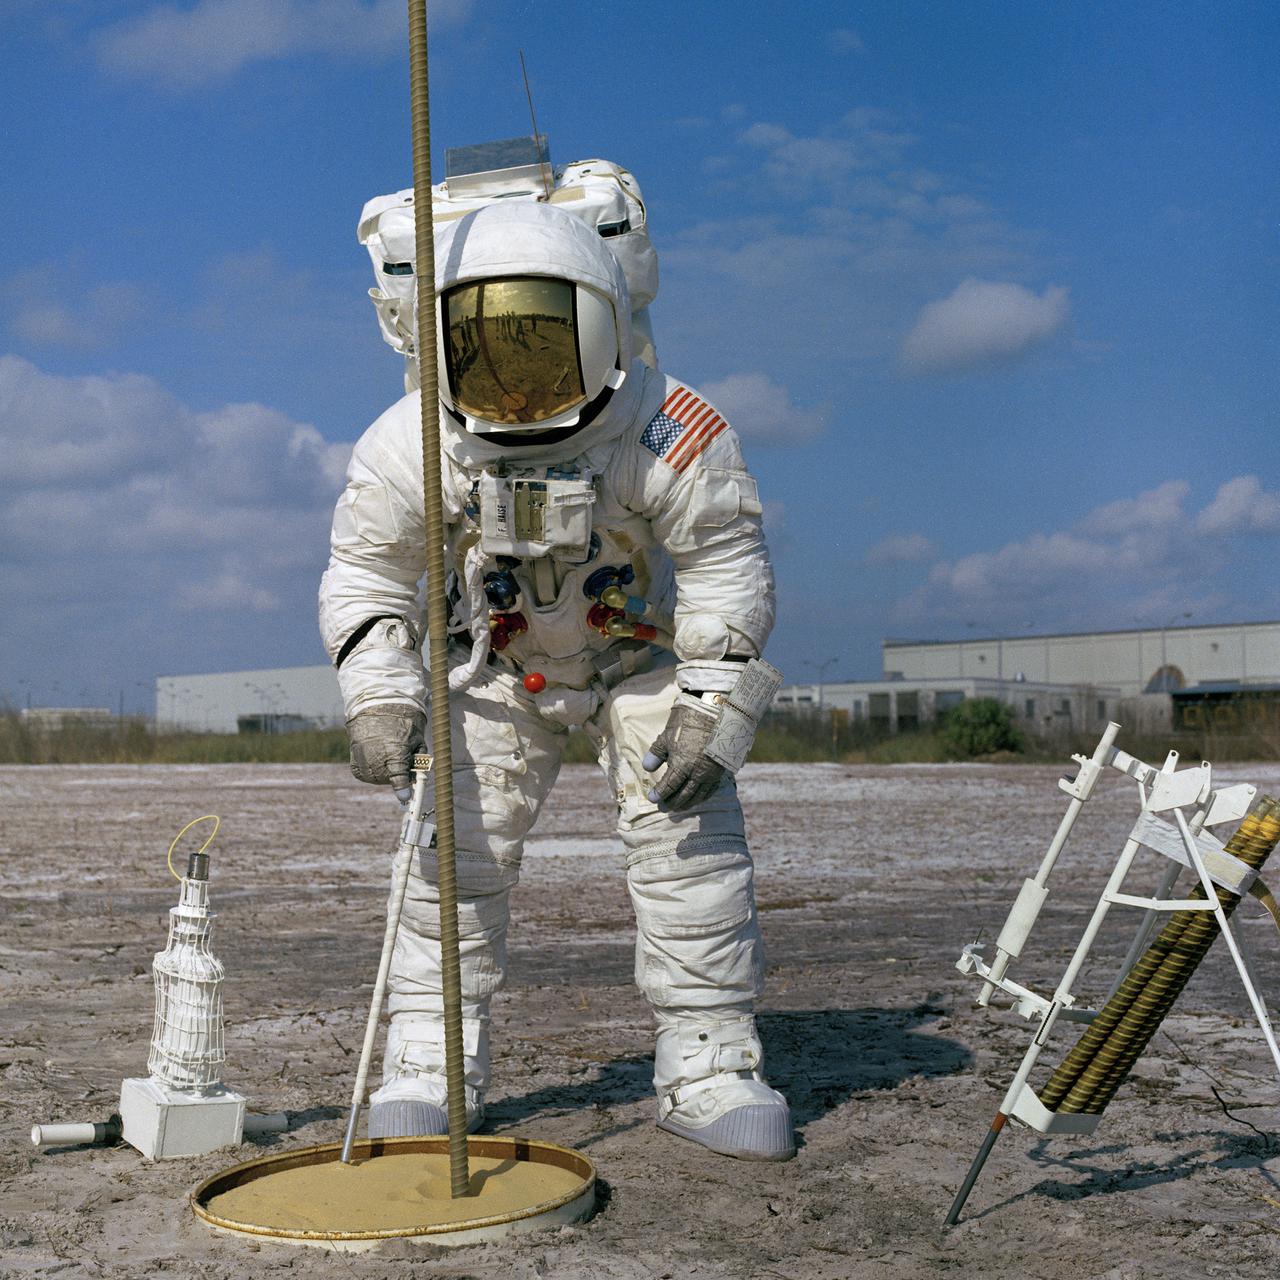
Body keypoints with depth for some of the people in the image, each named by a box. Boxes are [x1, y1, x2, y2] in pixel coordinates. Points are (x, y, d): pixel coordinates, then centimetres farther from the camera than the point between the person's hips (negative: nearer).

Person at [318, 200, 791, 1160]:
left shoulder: (670, 432, -29)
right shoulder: (410, 445, -23)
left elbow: (728, 568, -18)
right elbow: (366, 578, -11)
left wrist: (710, 711, -23)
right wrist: (380, 698, -25)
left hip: (646, 656, -1)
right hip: (498, 667, 1)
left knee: (691, 843, -11)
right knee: (459, 845, -7)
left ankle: (708, 1068, -1)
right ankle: (433, 1067, 5)